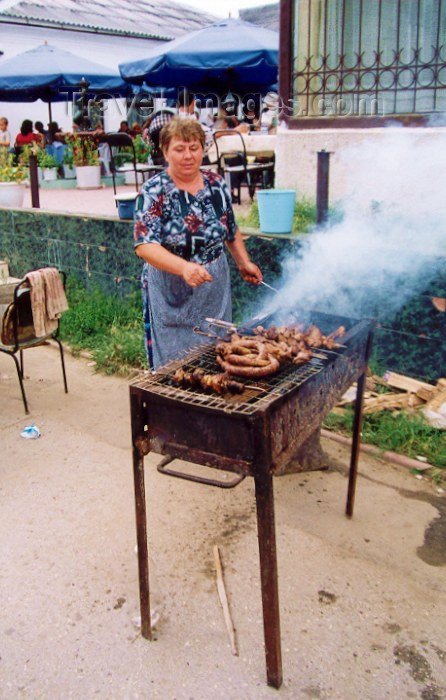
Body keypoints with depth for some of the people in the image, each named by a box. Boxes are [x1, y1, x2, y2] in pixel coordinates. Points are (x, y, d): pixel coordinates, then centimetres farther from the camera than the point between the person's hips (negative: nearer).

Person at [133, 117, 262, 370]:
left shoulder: (217, 184, 3)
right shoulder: (155, 190, -11)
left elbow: (231, 230, 19)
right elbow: (144, 245, -23)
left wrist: (244, 262, 14)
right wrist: (184, 267, -37)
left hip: (215, 292, 4)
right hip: (171, 296, -4)